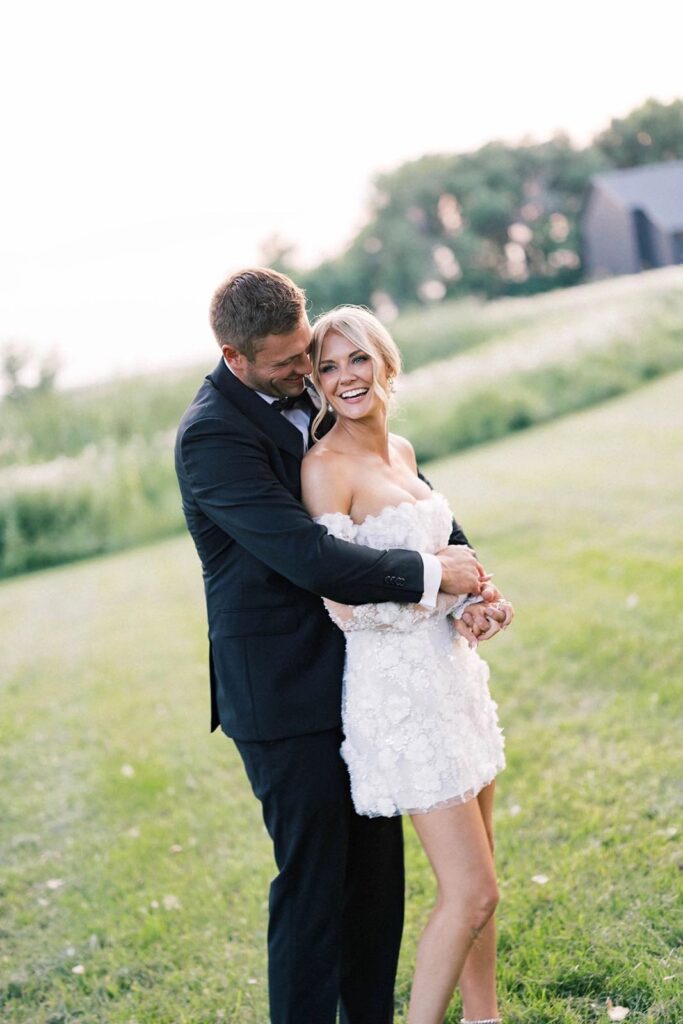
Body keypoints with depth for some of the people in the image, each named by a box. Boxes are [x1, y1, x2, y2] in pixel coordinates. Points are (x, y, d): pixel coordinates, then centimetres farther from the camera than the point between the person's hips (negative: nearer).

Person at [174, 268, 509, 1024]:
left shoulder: (314, 393, 5)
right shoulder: (213, 434, -20)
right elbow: (310, 558, -27)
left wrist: (469, 567, -9)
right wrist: (431, 573, -18)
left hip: (356, 673, 8)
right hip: (286, 693, -8)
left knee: (379, 870, 17)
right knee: (312, 885, 3)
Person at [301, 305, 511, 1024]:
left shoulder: (400, 450, 9)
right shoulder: (325, 466, -15)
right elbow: (345, 603, -19)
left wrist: (468, 601, 3)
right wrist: (450, 588, -11)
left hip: (448, 669, 8)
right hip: (397, 688, -8)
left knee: (476, 877, 17)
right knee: (470, 892, -5)